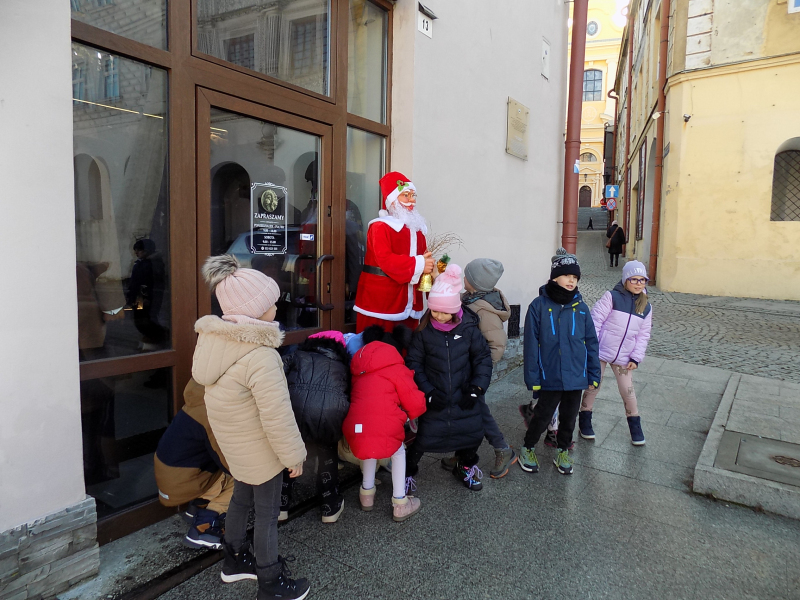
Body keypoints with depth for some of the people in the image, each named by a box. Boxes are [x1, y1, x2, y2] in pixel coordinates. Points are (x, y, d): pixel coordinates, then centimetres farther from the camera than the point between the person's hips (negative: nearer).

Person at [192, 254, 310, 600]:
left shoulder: (214, 339, -4)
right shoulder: (261, 356, -31)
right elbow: (277, 416, -28)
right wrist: (293, 456, -14)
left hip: (233, 442, 8)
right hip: (259, 449, -8)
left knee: (242, 497, 26)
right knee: (267, 513, 11)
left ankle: (235, 561, 48)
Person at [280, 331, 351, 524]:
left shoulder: (297, 356, 27)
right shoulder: (342, 365, 32)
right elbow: (350, 395, 29)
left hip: (296, 409, -1)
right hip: (330, 412, 1)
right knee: (327, 453, 31)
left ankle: (280, 506, 37)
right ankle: (331, 507, 37)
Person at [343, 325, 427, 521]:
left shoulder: (360, 368, 22)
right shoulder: (396, 369, 7)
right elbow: (415, 404, 8)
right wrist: (410, 413, 30)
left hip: (356, 430, 5)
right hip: (385, 429, -4)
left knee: (370, 445, 36)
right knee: (399, 451, 26)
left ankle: (366, 494, 41)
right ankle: (400, 504, 27)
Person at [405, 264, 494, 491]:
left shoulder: (469, 328, -10)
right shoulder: (423, 331, -11)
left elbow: (483, 358, -4)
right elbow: (414, 363, -7)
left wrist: (476, 388, -11)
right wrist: (428, 392, -13)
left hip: (464, 398, 2)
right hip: (435, 399, -2)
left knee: (473, 434, 11)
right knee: (425, 437, 0)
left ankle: (465, 466, 43)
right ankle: (408, 471, 28)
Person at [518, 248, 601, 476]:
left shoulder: (580, 307, -1)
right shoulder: (539, 306, -11)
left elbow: (591, 342, 5)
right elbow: (531, 344, -10)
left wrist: (594, 374, 5)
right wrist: (532, 377, -11)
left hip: (576, 376, 4)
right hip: (550, 377, -3)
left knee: (569, 416, 17)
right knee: (543, 416, 8)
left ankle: (562, 452, 38)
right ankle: (527, 448, 32)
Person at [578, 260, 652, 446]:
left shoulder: (646, 307, 5)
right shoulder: (612, 297, -11)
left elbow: (643, 335, 8)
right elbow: (595, 319, -11)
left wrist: (636, 358, 0)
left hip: (623, 357, 4)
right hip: (600, 352, -3)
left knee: (628, 391, 7)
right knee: (593, 387, 7)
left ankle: (635, 427, 26)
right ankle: (584, 422, 24)